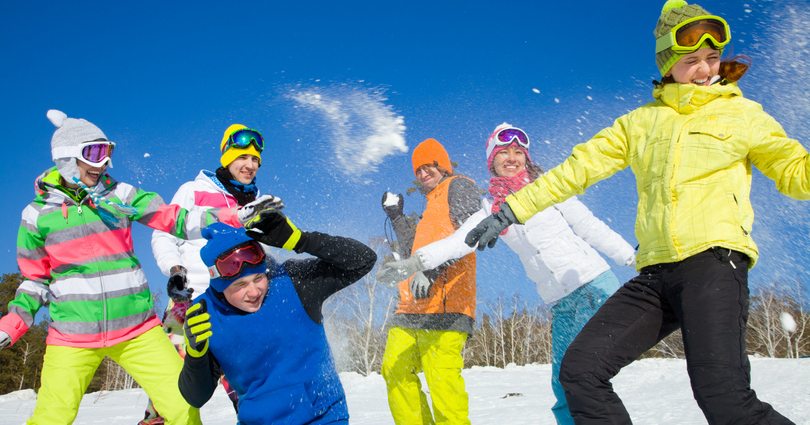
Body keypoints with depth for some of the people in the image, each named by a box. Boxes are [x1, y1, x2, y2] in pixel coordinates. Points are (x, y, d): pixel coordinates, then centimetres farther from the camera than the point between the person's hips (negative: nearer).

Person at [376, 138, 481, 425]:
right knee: (395, 369, 2)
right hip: (412, 307, 9)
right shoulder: (429, 209, 31)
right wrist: (396, 217, 22)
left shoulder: (459, 186, 7)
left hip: (444, 303, -9)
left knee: (441, 375, -15)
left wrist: (431, 270, -21)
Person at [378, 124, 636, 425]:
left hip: (593, 284, -3)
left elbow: (590, 227, 3)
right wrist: (417, 261, -21)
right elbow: (459, 240, -6)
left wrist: (633, 257, 1)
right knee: (565, 384, 2)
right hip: (561, 305, 3)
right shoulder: (492, 209, 8)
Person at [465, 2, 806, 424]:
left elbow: (796, 170, 11)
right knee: (580, 368, -7)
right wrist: (513, 209, 11)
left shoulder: (743, 114, 14)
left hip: (713, 260, -4)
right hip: (654, 274, 4)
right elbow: (578, 167, 16)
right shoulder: (641, 122, 20)